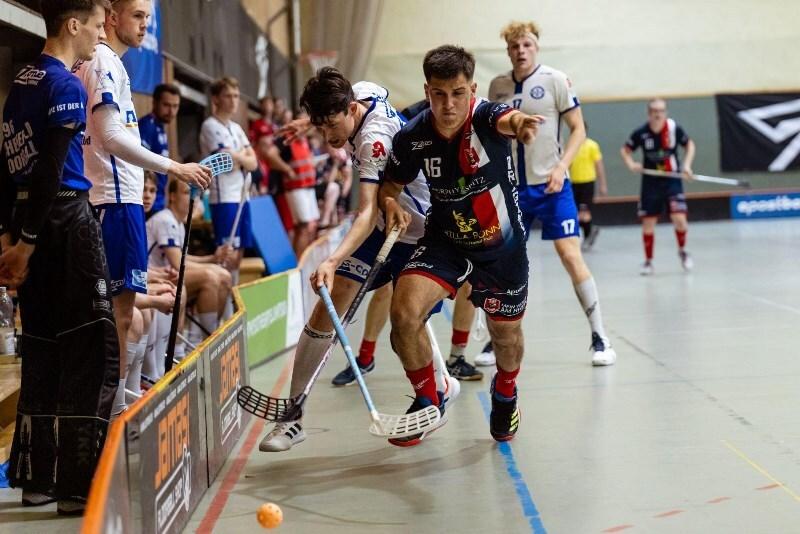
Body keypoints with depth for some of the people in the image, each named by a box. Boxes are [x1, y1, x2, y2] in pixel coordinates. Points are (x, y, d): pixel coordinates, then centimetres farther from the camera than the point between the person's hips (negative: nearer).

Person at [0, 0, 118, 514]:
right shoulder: (66, 85, -10)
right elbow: (50, 169, -16)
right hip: (67, 221, -9)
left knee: (43, 350, 12)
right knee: (92, 350, -5)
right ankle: (78, 484, -6)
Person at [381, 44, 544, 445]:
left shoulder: (485, 116, -25)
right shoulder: (411, 138, -15)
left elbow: (508, 119, -51)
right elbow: (391, 185, 3)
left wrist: (520, 123, -75)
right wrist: (390, 205, -21)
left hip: (502, 246, -1)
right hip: (444, 242, 1)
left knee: (506, 335, 14)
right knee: (403, 313, -22)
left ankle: (505, 395, 51)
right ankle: (428, 403, 4)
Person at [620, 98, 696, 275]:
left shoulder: (674, 128, -10)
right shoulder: (641, 132, -11)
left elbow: (689, 144, 7)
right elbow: (625, 150, 5)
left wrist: (687, 165, -6)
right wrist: (631, 164, -14)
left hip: (672, 179, -1)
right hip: (650, 182, 1)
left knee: (679, 218, -13)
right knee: (648, 222, 2)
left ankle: (682, 251, 16)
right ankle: (648, 261, 19)